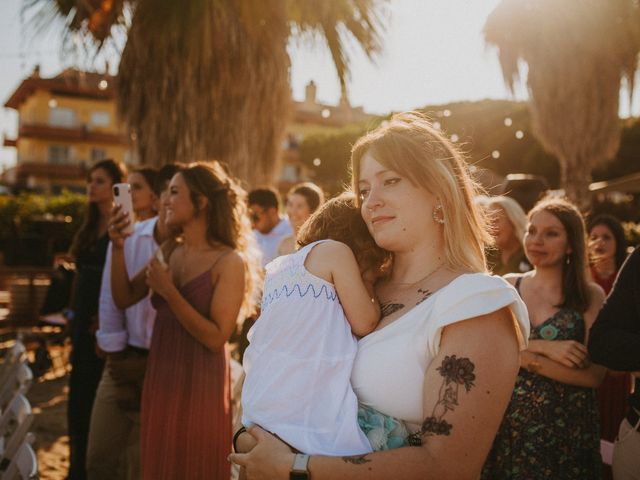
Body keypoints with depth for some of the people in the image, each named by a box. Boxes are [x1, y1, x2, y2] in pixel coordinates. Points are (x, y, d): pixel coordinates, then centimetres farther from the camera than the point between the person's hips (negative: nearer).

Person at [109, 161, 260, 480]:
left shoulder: (230, 262, -12)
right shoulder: (168, 252, 7)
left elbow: (216, 338, -18)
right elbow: (124, 298, 7)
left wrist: (168, 291, -20)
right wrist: (118, 247, -3)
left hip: (201, 386, -6)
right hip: (160, 381, 6)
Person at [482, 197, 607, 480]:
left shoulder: (590, 296, -6)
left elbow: (594, 375, -13)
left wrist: (524, 357, -18)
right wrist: (544, 347, -20)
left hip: (565, 428, -2)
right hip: (509, 423, 2)